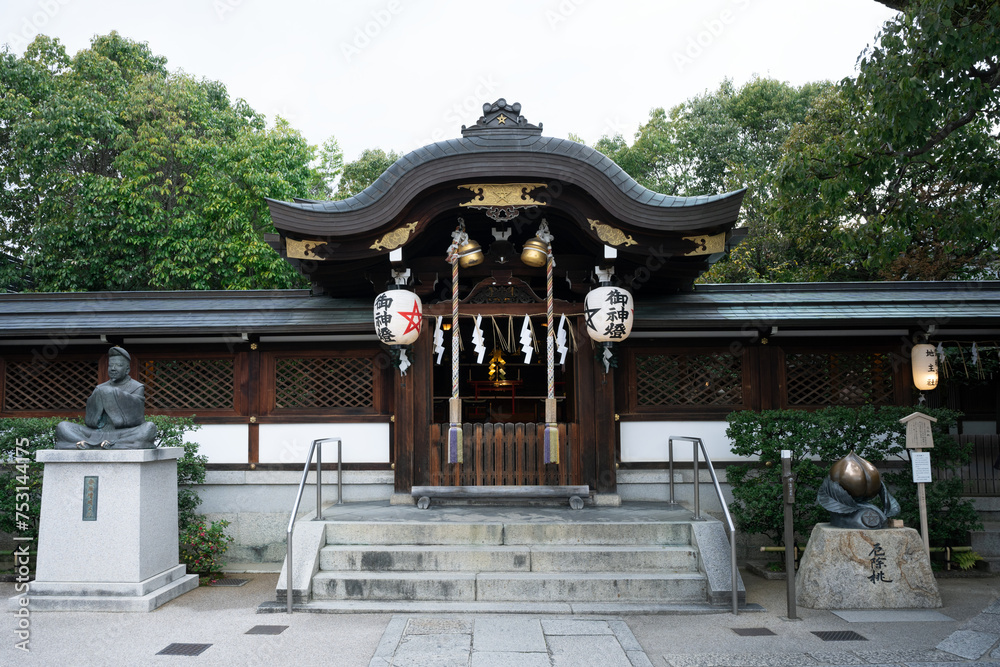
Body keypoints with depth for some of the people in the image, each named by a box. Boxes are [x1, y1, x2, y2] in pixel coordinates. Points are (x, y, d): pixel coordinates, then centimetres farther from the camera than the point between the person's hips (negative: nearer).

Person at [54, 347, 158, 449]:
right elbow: (89, 422, 6)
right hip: (99, 435, 4)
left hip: (127, 436, -4)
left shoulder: (137, 388, 8)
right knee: (62, 426, -11)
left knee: (150, 427, -34)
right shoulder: (100, 389, 18)